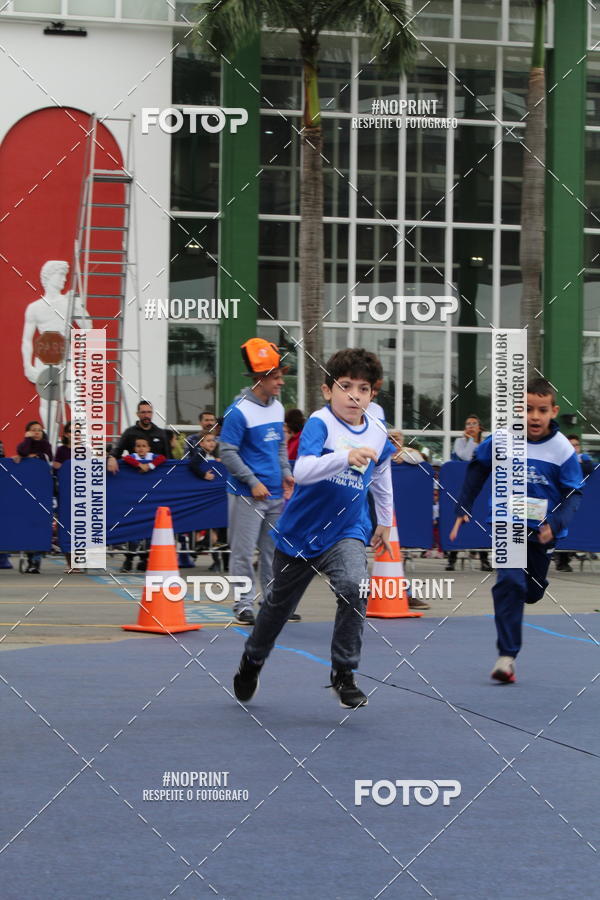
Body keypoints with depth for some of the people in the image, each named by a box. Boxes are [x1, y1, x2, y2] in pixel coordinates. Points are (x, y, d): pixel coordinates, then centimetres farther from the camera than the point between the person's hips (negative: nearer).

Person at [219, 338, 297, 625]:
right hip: (246, 495, -7)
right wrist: (253, 482, -17)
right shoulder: (239, 411, -14)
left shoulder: (277, 407, 10)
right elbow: (227, 452, -15)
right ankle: (244, 605, 4)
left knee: (274, 551, 13)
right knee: (244, 552, -2)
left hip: (275, 494, 8)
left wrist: (285, 472, 8)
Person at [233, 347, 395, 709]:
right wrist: (346, 457, -51)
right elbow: (302, 470, -37)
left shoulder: (377, 434, -2)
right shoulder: (320, 424, -19)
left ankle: (344, 673, -13)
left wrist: (385, 521, 28)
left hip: (346, 533, 2)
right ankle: (253, 660, 47)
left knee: (354, 587, -27)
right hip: (300, 533, -2)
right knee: (279, 605, 17)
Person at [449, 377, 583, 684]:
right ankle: (507, 655, -16)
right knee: (510, 582, -20)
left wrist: (555, 524, -23)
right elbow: (477, 468, 6)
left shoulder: (562, 449, -13)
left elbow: (574, 494, -7)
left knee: (532, 592, 14)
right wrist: (463, 508, 5)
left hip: (541, 529, 2)